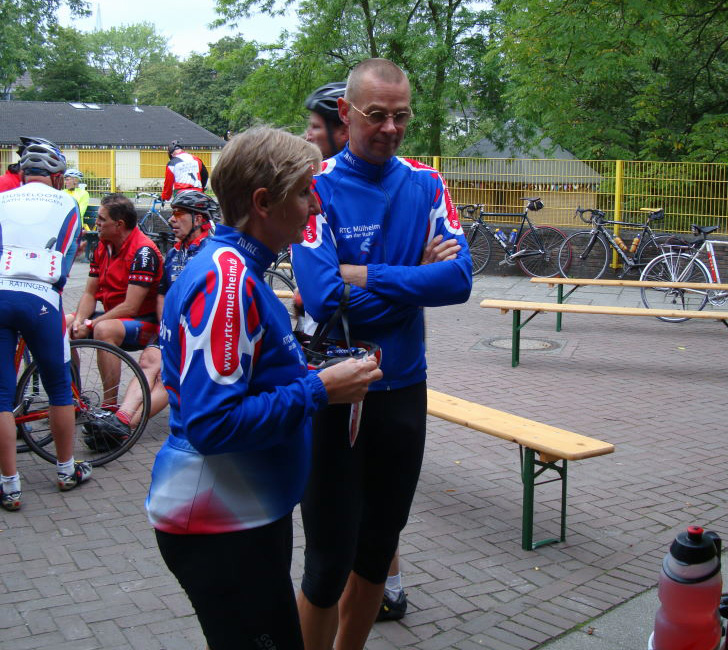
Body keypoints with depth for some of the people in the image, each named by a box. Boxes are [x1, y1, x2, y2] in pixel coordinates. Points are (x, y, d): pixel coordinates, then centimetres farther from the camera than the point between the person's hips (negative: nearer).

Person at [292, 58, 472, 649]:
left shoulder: (425, 184, 2)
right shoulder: (318, 186, -11)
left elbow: (460, 278, -12)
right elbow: (323, 298, -23)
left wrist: (363, 277, -18)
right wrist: (417, 277, -15)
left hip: (404, 390, 5)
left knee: (378, 550, 18)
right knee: (330, 561, 3)